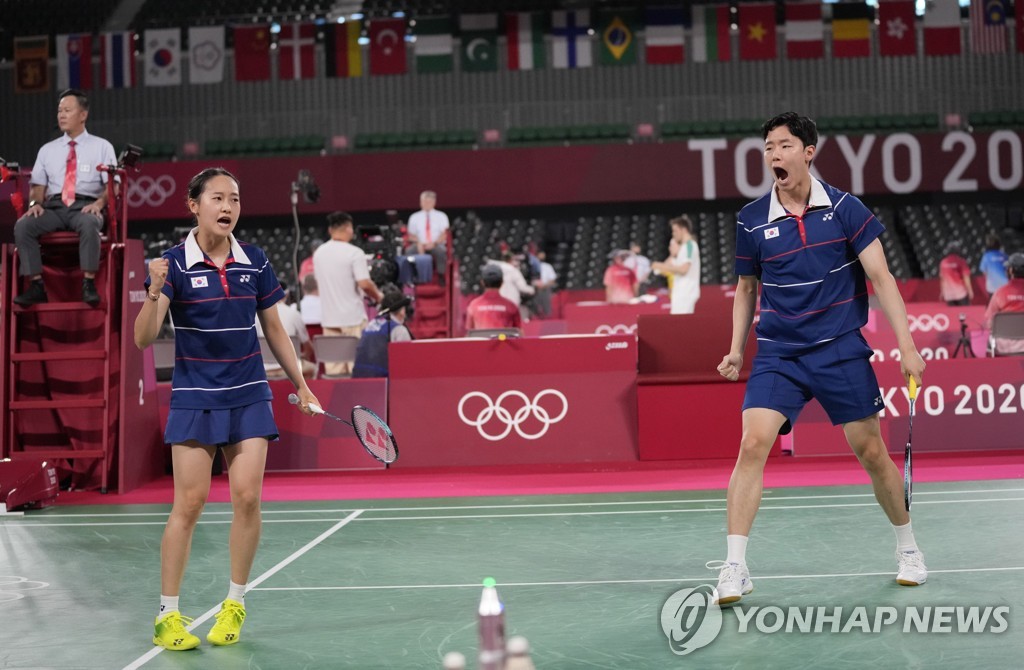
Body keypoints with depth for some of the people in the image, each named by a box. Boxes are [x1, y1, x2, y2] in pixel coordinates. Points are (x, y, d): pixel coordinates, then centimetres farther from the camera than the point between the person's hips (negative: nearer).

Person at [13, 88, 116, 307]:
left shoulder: (102, 147, 11)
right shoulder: (47, 150, 21)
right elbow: (37, 186, 17)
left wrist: (99, 203, -18)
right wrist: (35, 203, -6)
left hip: (85, 206, -3)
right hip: (54, 206, 3)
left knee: (89, 224, -40)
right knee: (23, 225, -27)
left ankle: (88, 284, -35)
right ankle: (36, 285, -26)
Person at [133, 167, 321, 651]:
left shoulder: (255, 262, 3)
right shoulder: (174, 264, -7)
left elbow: (274, 329, 14)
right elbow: (143, 339, -14)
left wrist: (301, 386, 14)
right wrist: (155, 294, -32)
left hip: (248, 396, 3)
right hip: (194, 398, -3)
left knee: (247, 497, -3)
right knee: (189, 503, -4)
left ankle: (234, 605, 13)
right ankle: (167, 615, 8)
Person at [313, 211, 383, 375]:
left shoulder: (318, 253, 6)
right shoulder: (354, 253, -12)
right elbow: (364, 283, -18)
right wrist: (377, 296, -1)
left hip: (329, 317, 5)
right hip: (353, 317, -5)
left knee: (333, 369, 7)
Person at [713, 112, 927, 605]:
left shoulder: (844, 208, -4)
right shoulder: (751, 220, 1)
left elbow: (881, 278, -4)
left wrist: (906, 344, -12)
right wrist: (736, 350, 6)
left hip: (841, 351, -1)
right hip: (777, 354, 1)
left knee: (871, 451, 6)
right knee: (753, 443, -16)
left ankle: (907, 547, 30)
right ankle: (734, 568, -12)